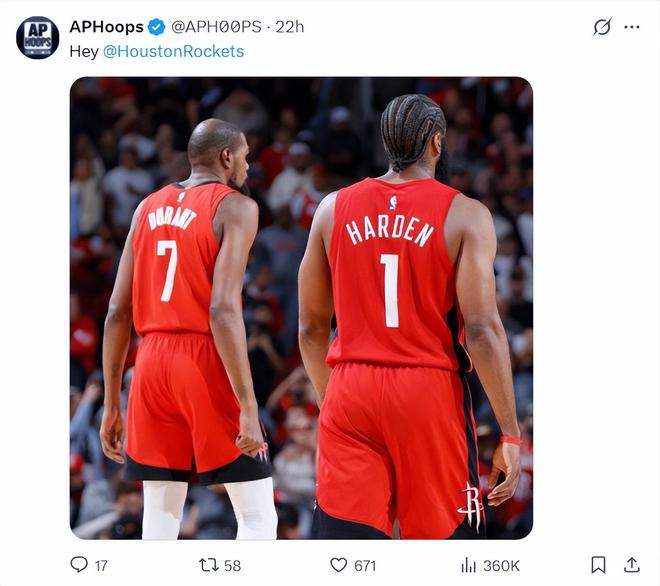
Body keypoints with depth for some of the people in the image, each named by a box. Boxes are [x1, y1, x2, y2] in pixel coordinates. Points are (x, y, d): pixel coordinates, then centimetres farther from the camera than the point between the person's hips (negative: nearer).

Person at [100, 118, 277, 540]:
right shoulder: (234, 207, -4)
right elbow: (224, 309, -16)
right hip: (206, 363, -6)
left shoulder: (148, 208, 14)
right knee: (258, 517, 0)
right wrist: (248, 407, -18)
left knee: (160, 519, 9)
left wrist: (112, 404, 16)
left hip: (152, 363, 6)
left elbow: (118, 312, 11)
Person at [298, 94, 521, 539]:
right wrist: (511, 435, -8)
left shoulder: (334, 209, 7)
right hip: (432, 393, -3)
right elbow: (482, 330, -11)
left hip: (351, 393, 3)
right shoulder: (465, 216, -4)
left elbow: (311, 328, 12)